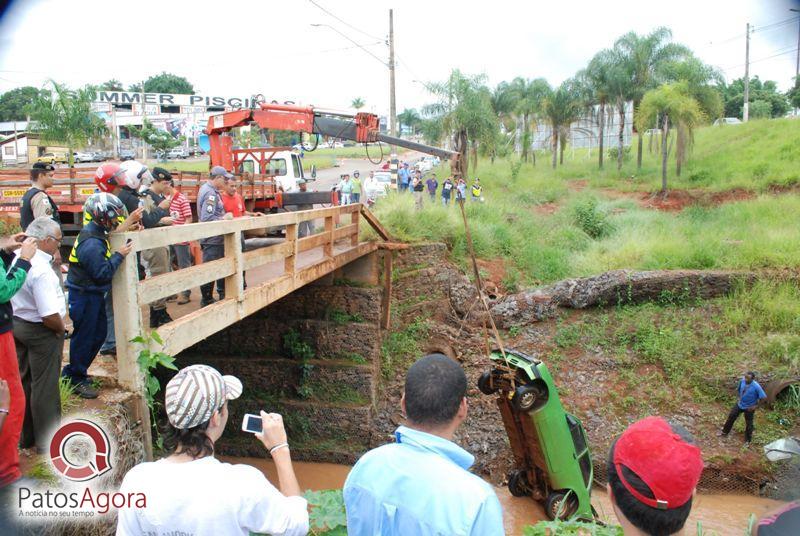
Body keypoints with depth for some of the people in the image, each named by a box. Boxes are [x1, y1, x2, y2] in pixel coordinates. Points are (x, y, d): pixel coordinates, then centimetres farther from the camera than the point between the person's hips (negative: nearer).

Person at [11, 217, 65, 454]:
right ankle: (47, 441, 19)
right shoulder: (42, 270, -28)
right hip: (41, 332, -9)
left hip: (17, 325, 9)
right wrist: (62, 329, -10)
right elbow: (50, 317, -30)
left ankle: (27, 436, 35)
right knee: (44, 387, 5)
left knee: (25, 382, 20)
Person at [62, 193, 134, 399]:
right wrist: (119, 255, -20)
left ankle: (72, 372, 31)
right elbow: (103, 272, -25)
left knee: (99, 334, 18)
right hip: (84, 295, -10)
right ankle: (77, 380, 16)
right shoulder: (91, 244, -25)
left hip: (94, 294, 10)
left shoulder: (96, 234, 7)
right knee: (84, 337, 2)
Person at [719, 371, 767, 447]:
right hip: (739, 404, 5)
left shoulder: (756, 387, -30)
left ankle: (747, 441, 33)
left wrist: (756, 405, -16)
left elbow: (764, 397, -23)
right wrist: (739, 398, 4)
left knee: (749, 424, 12)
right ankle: (725, 432, 37)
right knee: (731, 417, 16)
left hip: (749, 408, -5)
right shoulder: (742, 381, -14)